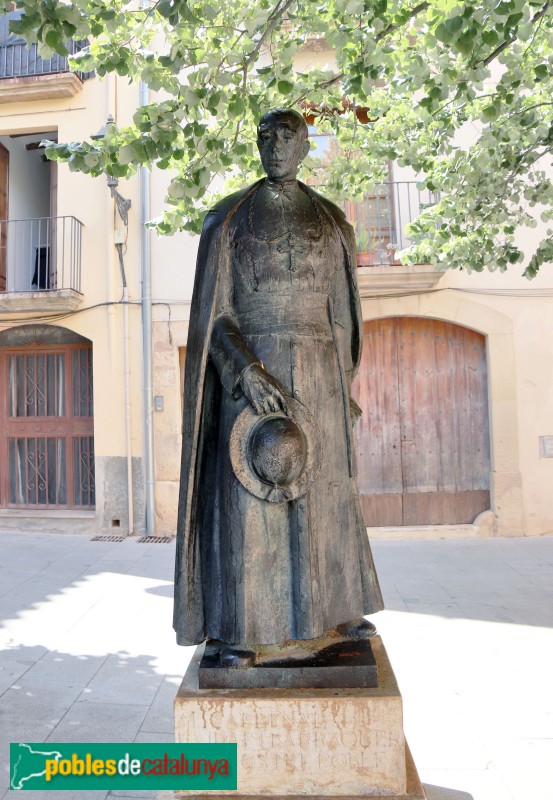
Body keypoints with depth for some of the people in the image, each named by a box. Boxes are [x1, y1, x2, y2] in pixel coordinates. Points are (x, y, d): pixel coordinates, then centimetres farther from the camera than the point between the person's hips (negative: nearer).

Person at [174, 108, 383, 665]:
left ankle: (335, 606, 26)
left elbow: (340, 312, 12)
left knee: (324, 490, 9)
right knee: (246, 495, -5)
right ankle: (237, 628, 8)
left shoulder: (331, 221, 11)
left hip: (316, 371, 3)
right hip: (249, 369, -2)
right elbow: (212, 312, -4)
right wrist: (248, 371, -19)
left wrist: (343, 388, 10)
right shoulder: (228, 219, 3)